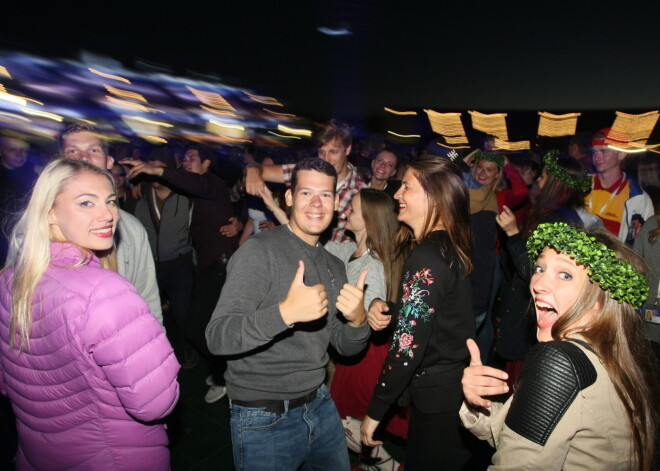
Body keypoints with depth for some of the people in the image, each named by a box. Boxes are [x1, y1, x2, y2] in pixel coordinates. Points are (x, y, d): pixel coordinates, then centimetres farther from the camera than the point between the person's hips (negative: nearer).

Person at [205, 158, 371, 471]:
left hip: (319, 405, 7)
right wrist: (286, 312, -40)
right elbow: (217, 338, -25)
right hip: (265, 419, -6)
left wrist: (358, 320, -15)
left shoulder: (334, 265, 5)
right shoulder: (260, 251, -17)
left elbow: (346, 347, 8)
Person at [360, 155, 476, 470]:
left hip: (437, 398, -9)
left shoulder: (427, 258, -24)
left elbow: (408, 345, -24)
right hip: (456, 385, 9)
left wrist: (375, 411, -14)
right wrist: (384, 308, -7)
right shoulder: (451, 248, 4)